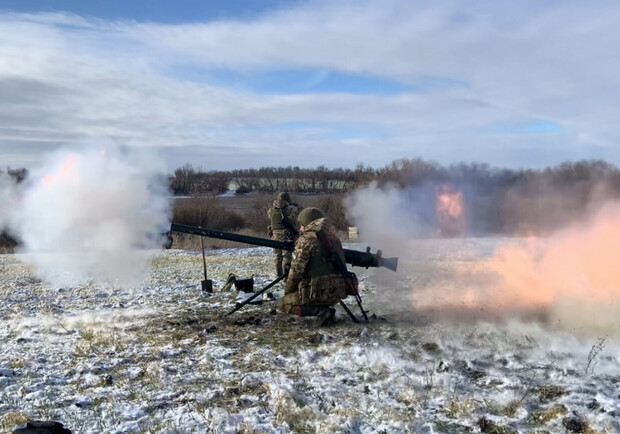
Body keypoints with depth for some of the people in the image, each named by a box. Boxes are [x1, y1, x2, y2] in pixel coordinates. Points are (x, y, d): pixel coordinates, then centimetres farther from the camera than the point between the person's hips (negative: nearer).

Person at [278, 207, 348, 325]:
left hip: (321, 292, -8)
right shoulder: (334, 238, 14)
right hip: (338, 292, 8)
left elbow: (297, 270, -11)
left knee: (285, 303, 12)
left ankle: (322, 311, -7)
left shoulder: (306, 239, -7)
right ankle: (326, 310, 9)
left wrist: (287, 291, 5)